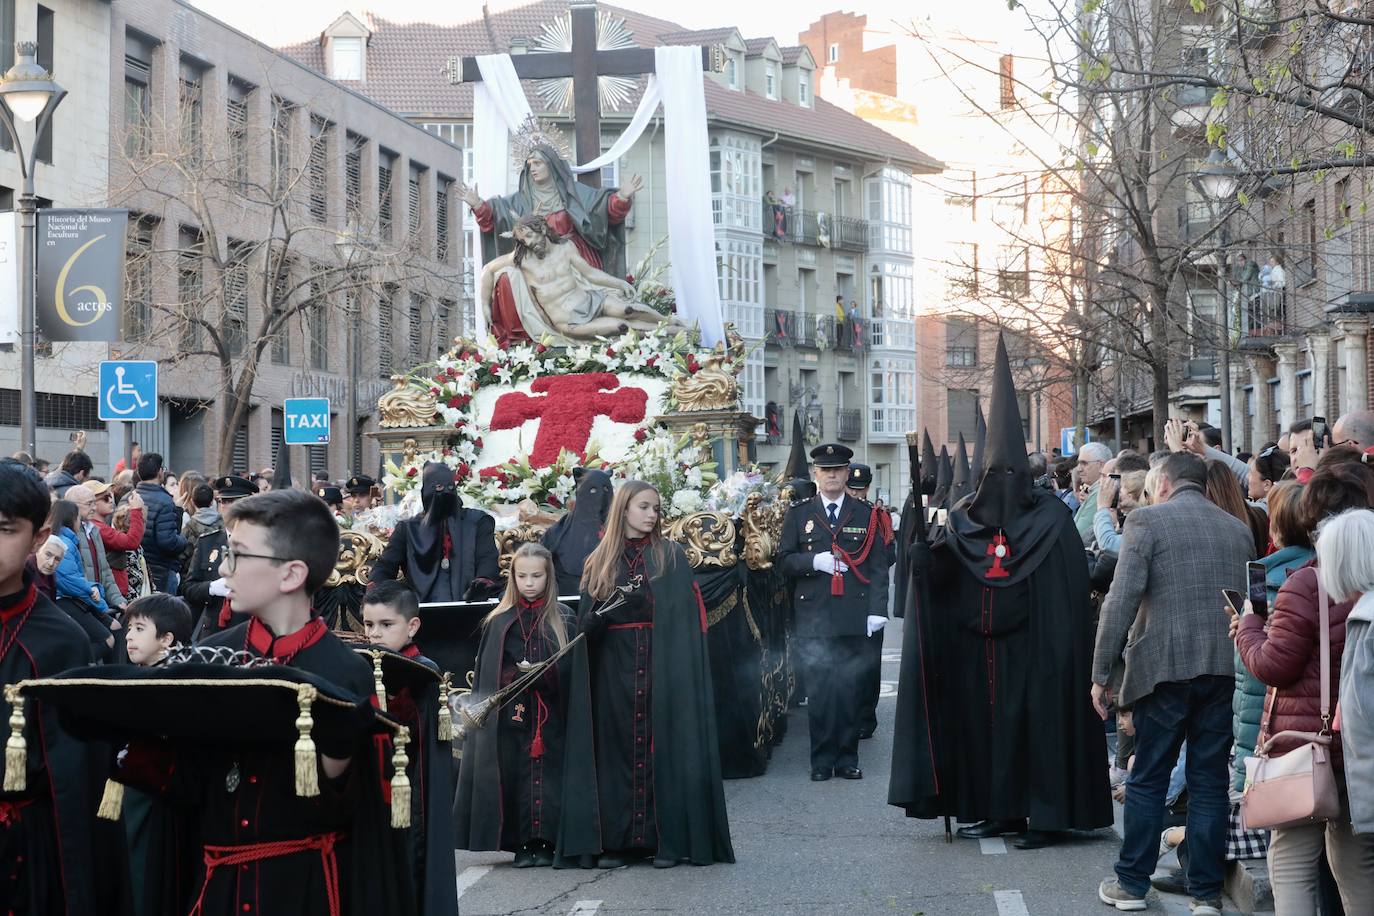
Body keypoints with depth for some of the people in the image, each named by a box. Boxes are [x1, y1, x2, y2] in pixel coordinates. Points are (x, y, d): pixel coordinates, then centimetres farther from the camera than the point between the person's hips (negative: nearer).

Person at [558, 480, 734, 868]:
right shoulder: (600, 562, 11)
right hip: (614, 670, 2)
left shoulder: (671, 556, 6)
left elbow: (685, 616, -1)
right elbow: (586, 622, 10)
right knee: (617, 748, 1)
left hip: (662, 668, -2)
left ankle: (667, 839, -1)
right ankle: (619, 839, 5)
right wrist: (605, 611, -12)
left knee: (663, 745, -4)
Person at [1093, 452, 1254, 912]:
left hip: (1163, 666, -4)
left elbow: (1122, 599, -9)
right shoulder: (1240, 529, 13)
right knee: (1210, 783, 8)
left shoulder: (1146, 520, -2)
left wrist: (1101, 672, -6)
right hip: (1226, 669, 4)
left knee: (1147, 780, 7)